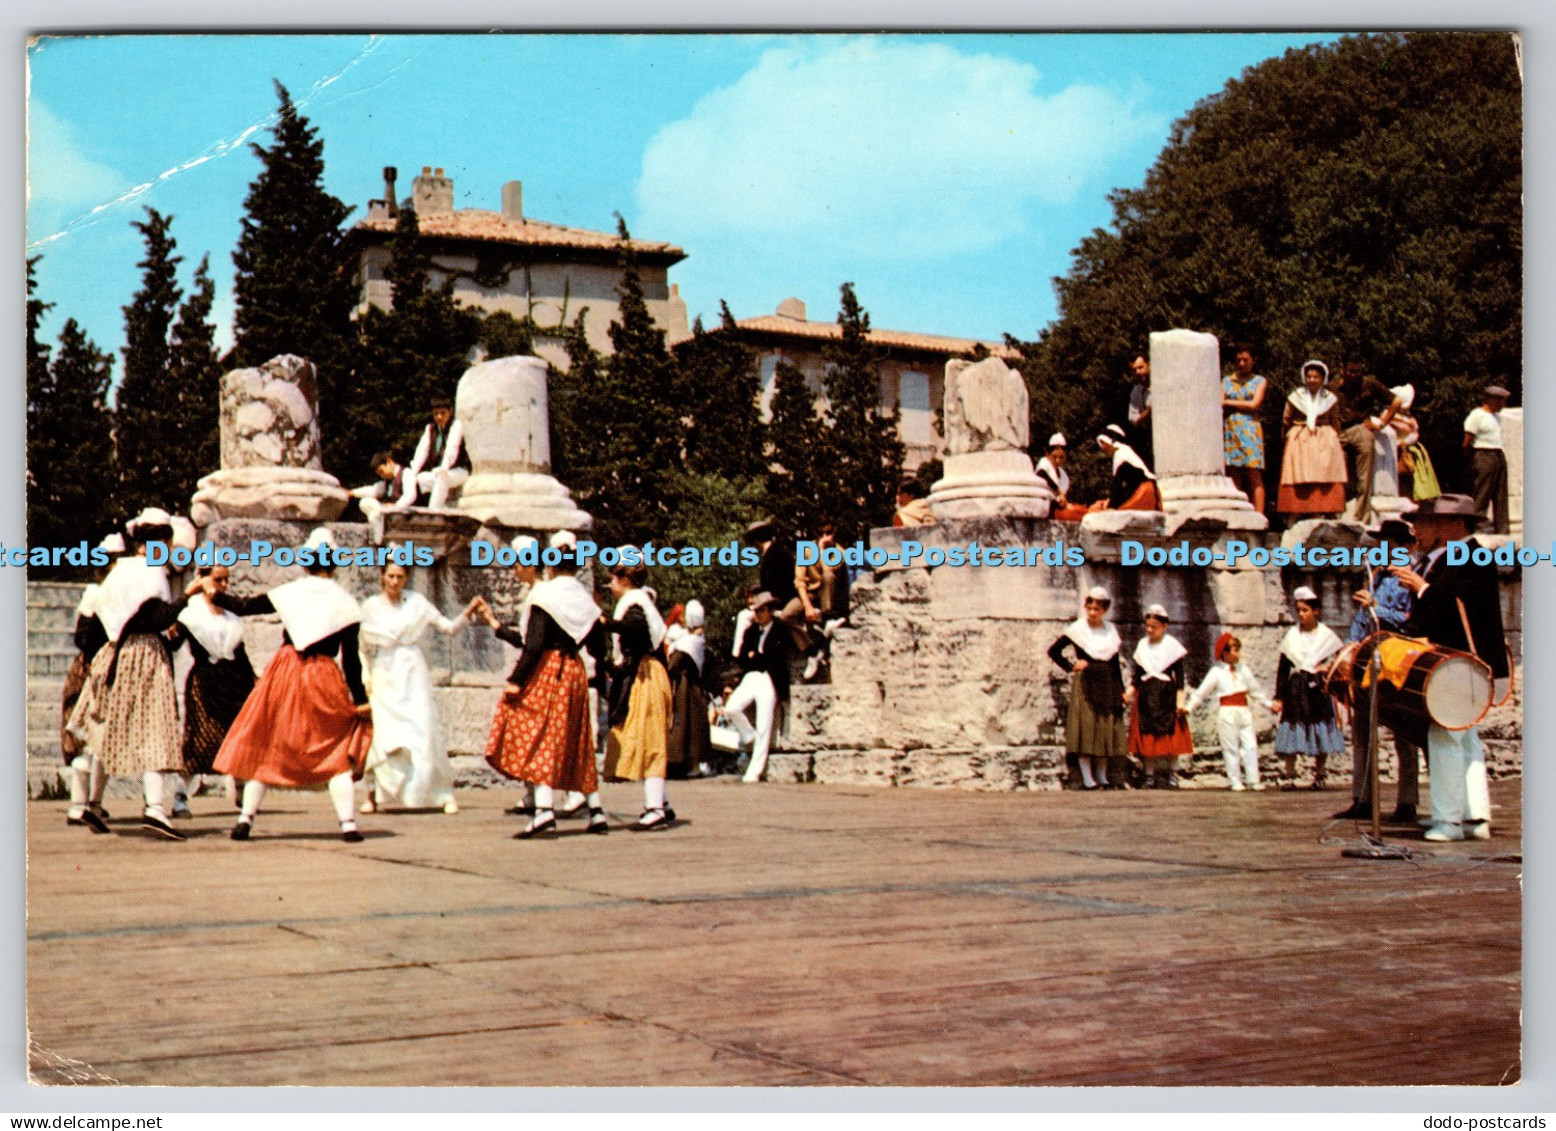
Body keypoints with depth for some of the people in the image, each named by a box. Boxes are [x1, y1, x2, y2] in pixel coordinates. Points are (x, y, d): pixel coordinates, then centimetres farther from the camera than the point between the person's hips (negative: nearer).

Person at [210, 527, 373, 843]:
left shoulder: (290, 592, 2)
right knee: (338, 749, 8)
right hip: (323, 679, -1)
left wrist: (215, 594, 26)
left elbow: (245, 607, 9)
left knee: (264, 745, 11)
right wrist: (360, 699, 2)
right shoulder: (345, 604, -2)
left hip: (284, 674, 1)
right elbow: (351, 659, -3)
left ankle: (246, 819, 8)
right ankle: (348, 824, -3)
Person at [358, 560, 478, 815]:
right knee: (381, 734, -9)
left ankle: (444, 794, -2)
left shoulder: (417, 603, 4)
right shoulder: (370, 606, 5)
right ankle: (373, 795, 1)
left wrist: (468, 613, -11)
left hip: (412, 672, 0)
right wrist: (366, 677, 6)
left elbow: (449, 627, 3)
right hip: (384, 675, 0)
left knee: (425, 731, -7)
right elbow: (363, 646, 14)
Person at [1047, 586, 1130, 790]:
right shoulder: (1077, 630, -1)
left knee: (1107, 730, 3)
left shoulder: (1111, 631, 10)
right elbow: (1053, 651, 0)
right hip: (1085, 685, -4)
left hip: (1107, 686, 4)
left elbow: (1115, 664, 13)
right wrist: (1071, 667, -5)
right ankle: (1087, 777, -9)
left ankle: (1102, 775, 10)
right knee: (1085, 728, -9)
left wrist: (1122, 690, 9)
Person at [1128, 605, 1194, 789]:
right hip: (1146, 696, 3)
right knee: (1147, 737, 1)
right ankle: (1150, 775, 6)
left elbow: (1179, 675, -2)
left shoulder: (1172, 645, 0)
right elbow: (1137, 675, 13)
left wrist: (1180, 700, -9)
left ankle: (1172, 774, 5)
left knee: (1170, 735, -3)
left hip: (1166, 695, -3)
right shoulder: (1142, 645, 9)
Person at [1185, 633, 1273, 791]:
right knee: (1231, 748, 1)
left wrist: (1269, 705, 21)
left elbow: (1255, 692, 20)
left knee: (1251, 746, 1)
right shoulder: (1216, 673, -4)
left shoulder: (1243, 670, 10)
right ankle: (1235, 782, 8)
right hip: (1227, 713, -5)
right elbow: (1201, 693, -2)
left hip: (1244, 712, 5)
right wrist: (1189, 708, -9)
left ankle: (1253, 780, 7)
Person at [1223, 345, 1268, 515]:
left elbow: (1254, 404, -3)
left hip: (1250, 431, -2)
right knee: (1234, 477, -2)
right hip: (1230, 430, 2)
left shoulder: (1259, 381, 11)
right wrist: (1243, 405, -7)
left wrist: (1229, 403, 2)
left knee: (1254, 476, -9)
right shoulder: (1226, 381, 16)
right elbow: (1220, 407, 6)